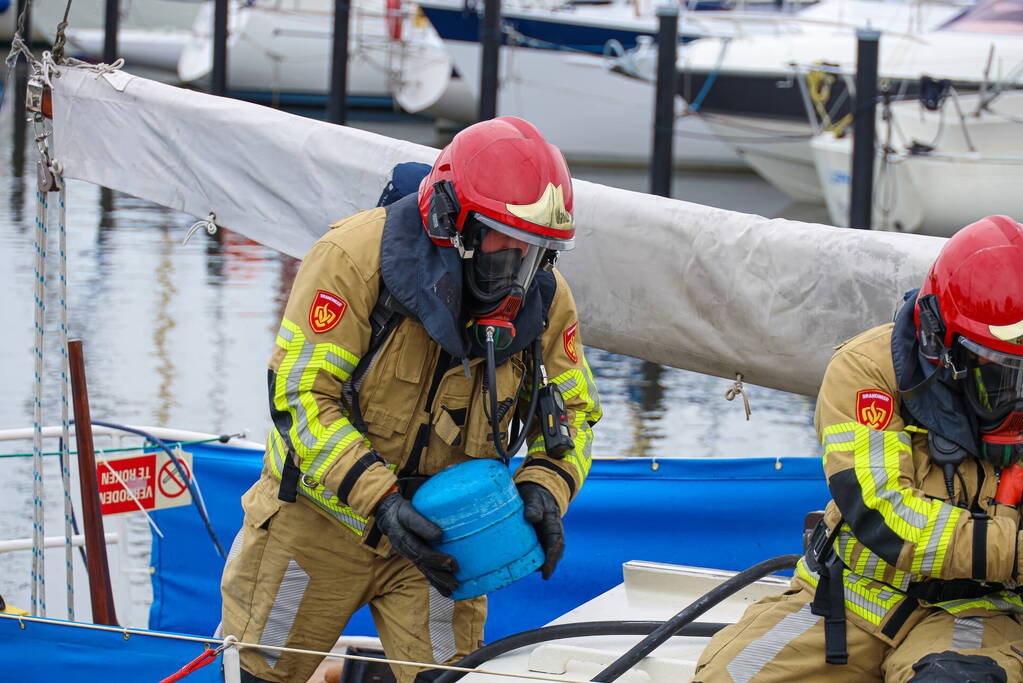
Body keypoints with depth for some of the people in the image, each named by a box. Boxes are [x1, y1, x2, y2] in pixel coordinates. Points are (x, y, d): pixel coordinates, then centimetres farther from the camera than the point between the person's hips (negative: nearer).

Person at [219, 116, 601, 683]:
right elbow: (300, 396, -24)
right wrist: (379, 500, -32)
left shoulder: (544, 301, -9)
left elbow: (573, 410, 4)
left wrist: (545, 486, -17)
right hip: (324, 511, -3)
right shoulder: (355, 258, -23)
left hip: (439, 532, 3)